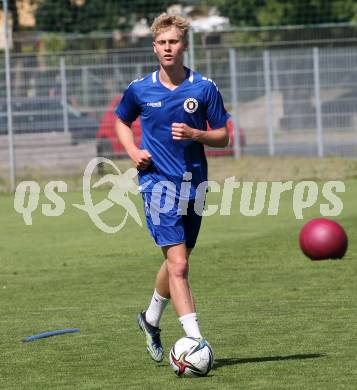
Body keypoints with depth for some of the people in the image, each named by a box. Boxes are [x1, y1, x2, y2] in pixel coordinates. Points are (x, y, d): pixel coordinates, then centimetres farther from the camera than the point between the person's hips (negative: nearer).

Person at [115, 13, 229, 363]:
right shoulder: (139, 90, 0)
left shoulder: (204, 88, -1)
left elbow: (223, 137, 4)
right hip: (158, 182, -3)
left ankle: (151, 319, 42)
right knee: (178, 263, -15)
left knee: (177, 261, 16)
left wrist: (195, 134, -15)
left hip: (194, 183, 3)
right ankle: (195, 341, -20)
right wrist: (133, 151, 1)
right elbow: (121, 121, 19)